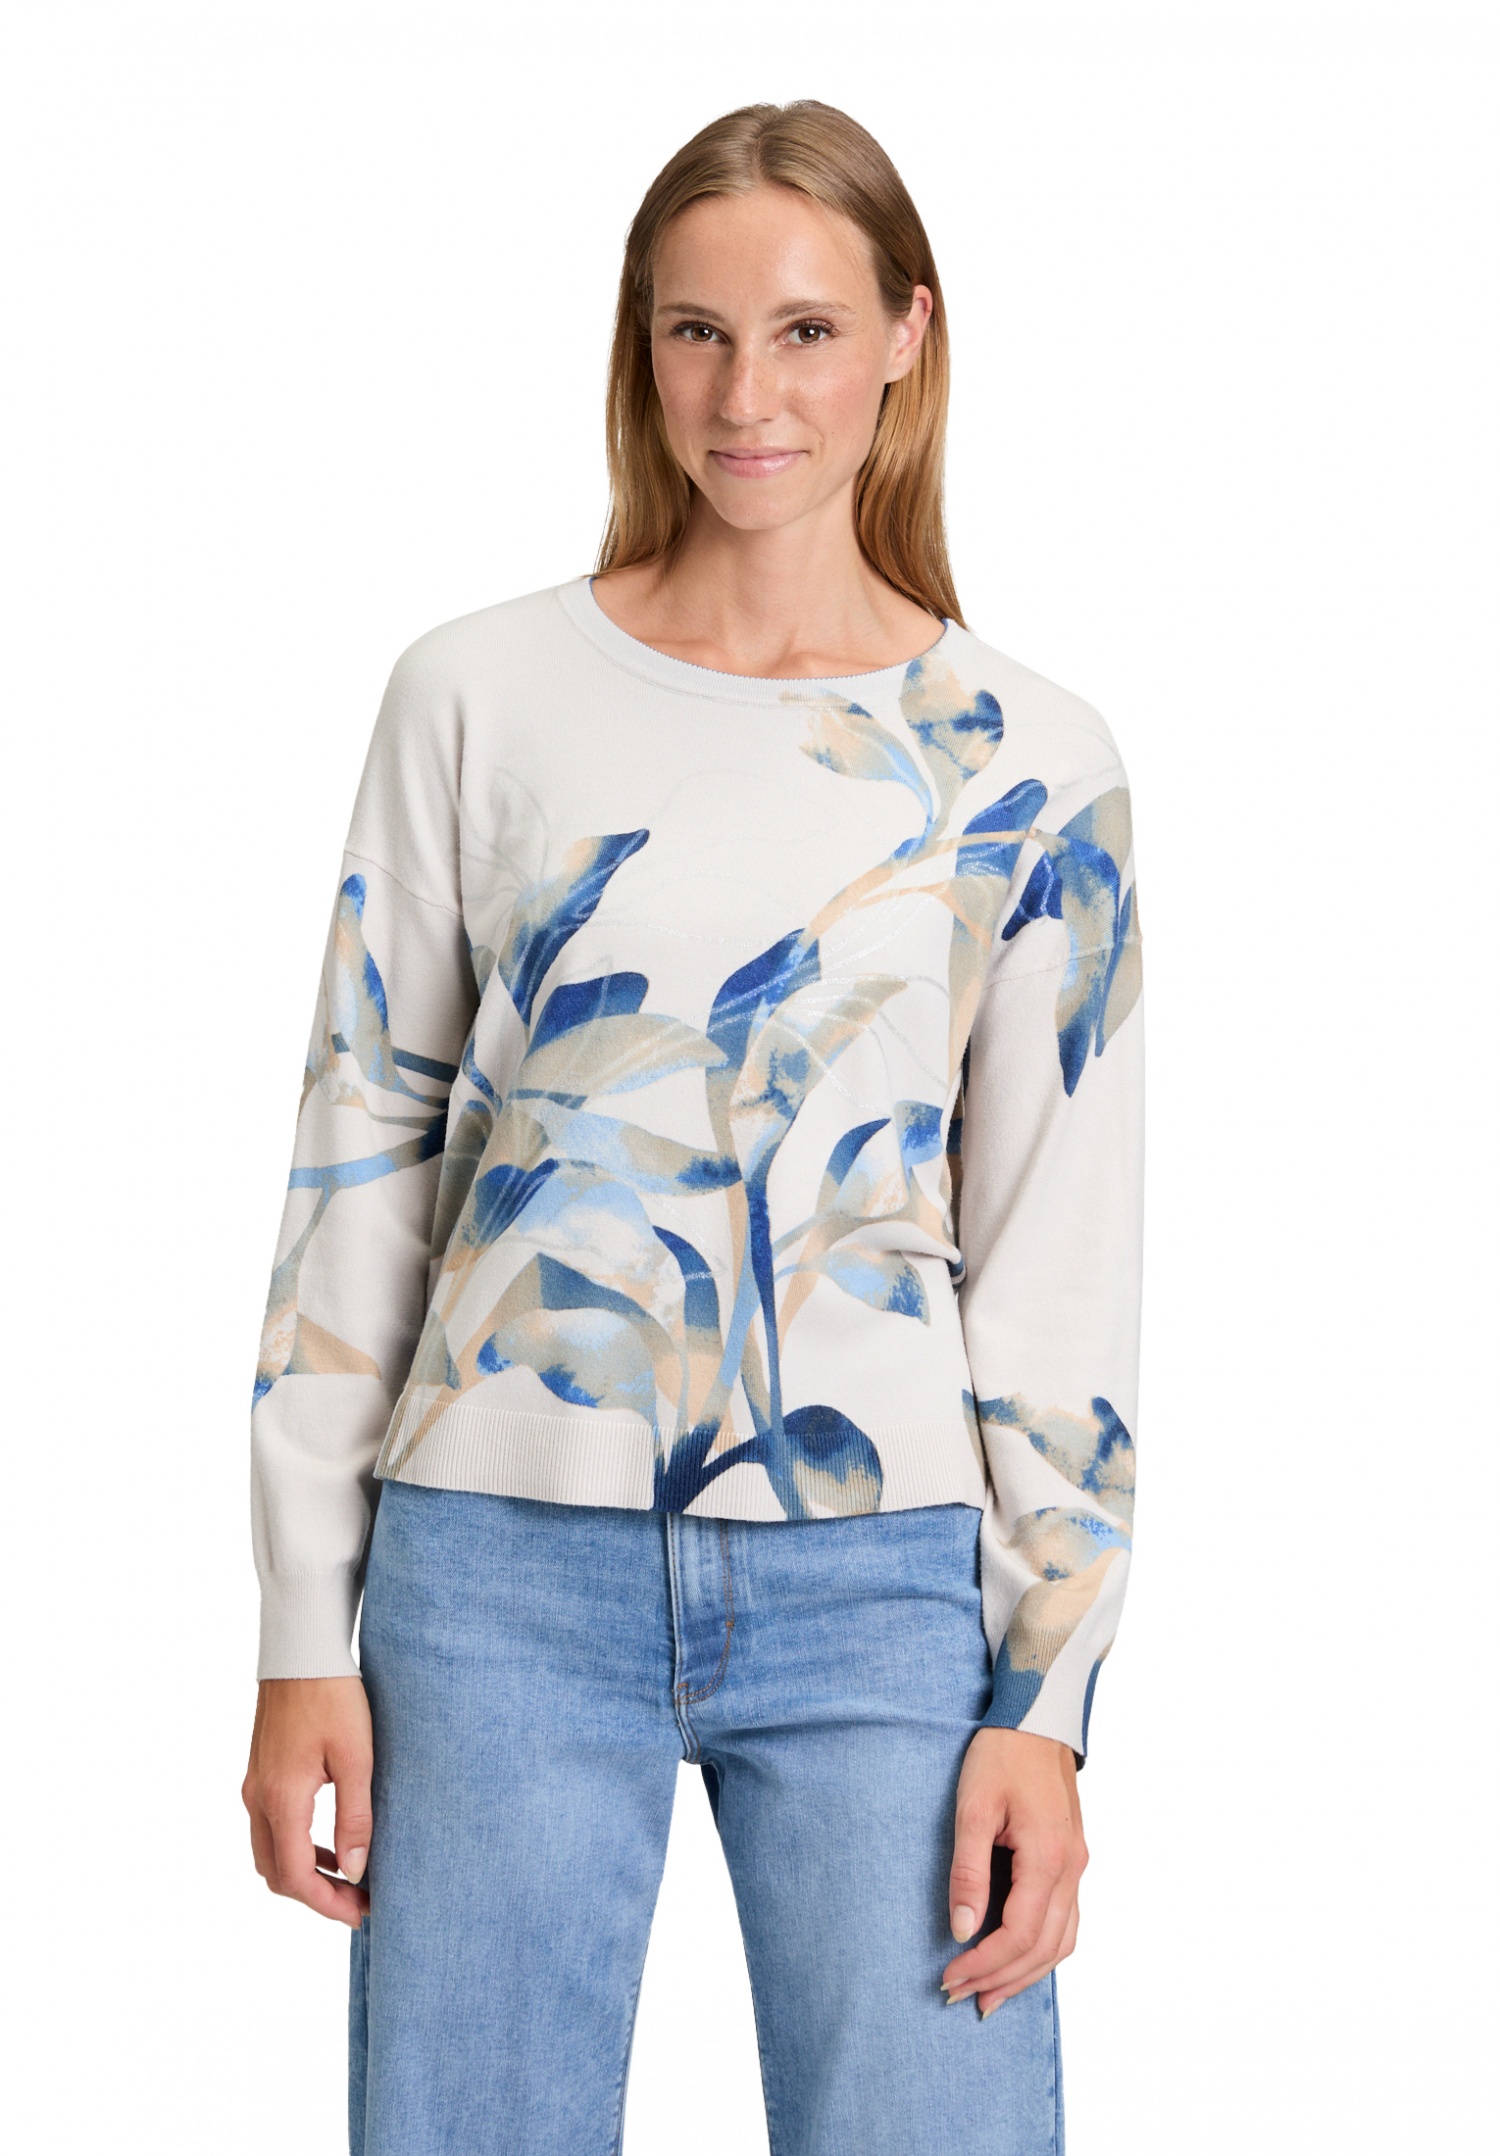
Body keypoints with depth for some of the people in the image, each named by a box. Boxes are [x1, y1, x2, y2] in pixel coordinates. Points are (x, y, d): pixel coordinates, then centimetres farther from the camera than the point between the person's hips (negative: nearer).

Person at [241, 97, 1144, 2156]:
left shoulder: (1027, 764, 2)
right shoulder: (477, 695, 3)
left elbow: (1063, 1259, 3)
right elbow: (361, 1159, 5)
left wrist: (1046, 1700, -2)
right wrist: (304, 1640, 3)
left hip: (879, 1590, 0)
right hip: (506, 1574, 1)